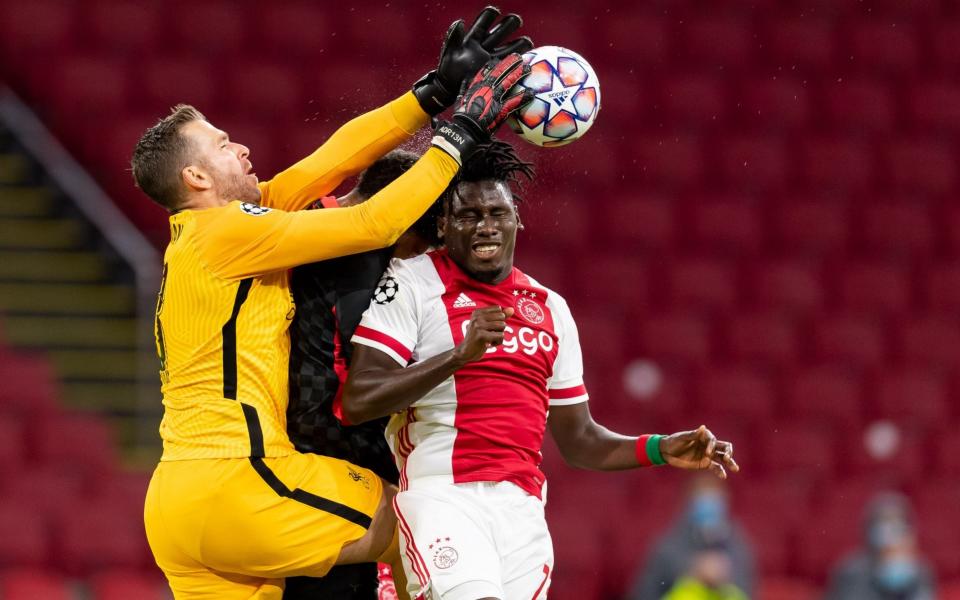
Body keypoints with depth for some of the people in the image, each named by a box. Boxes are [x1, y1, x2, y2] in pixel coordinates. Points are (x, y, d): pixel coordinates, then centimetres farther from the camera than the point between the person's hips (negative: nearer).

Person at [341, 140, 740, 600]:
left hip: (522, 508, 6)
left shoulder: (550, 308, 20)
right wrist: (459, 355, -19)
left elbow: (577, 439, 24)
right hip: (440, 496, -6)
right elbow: (357, 402, -10)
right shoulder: (411, 283, 1)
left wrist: (660, 451, 8)